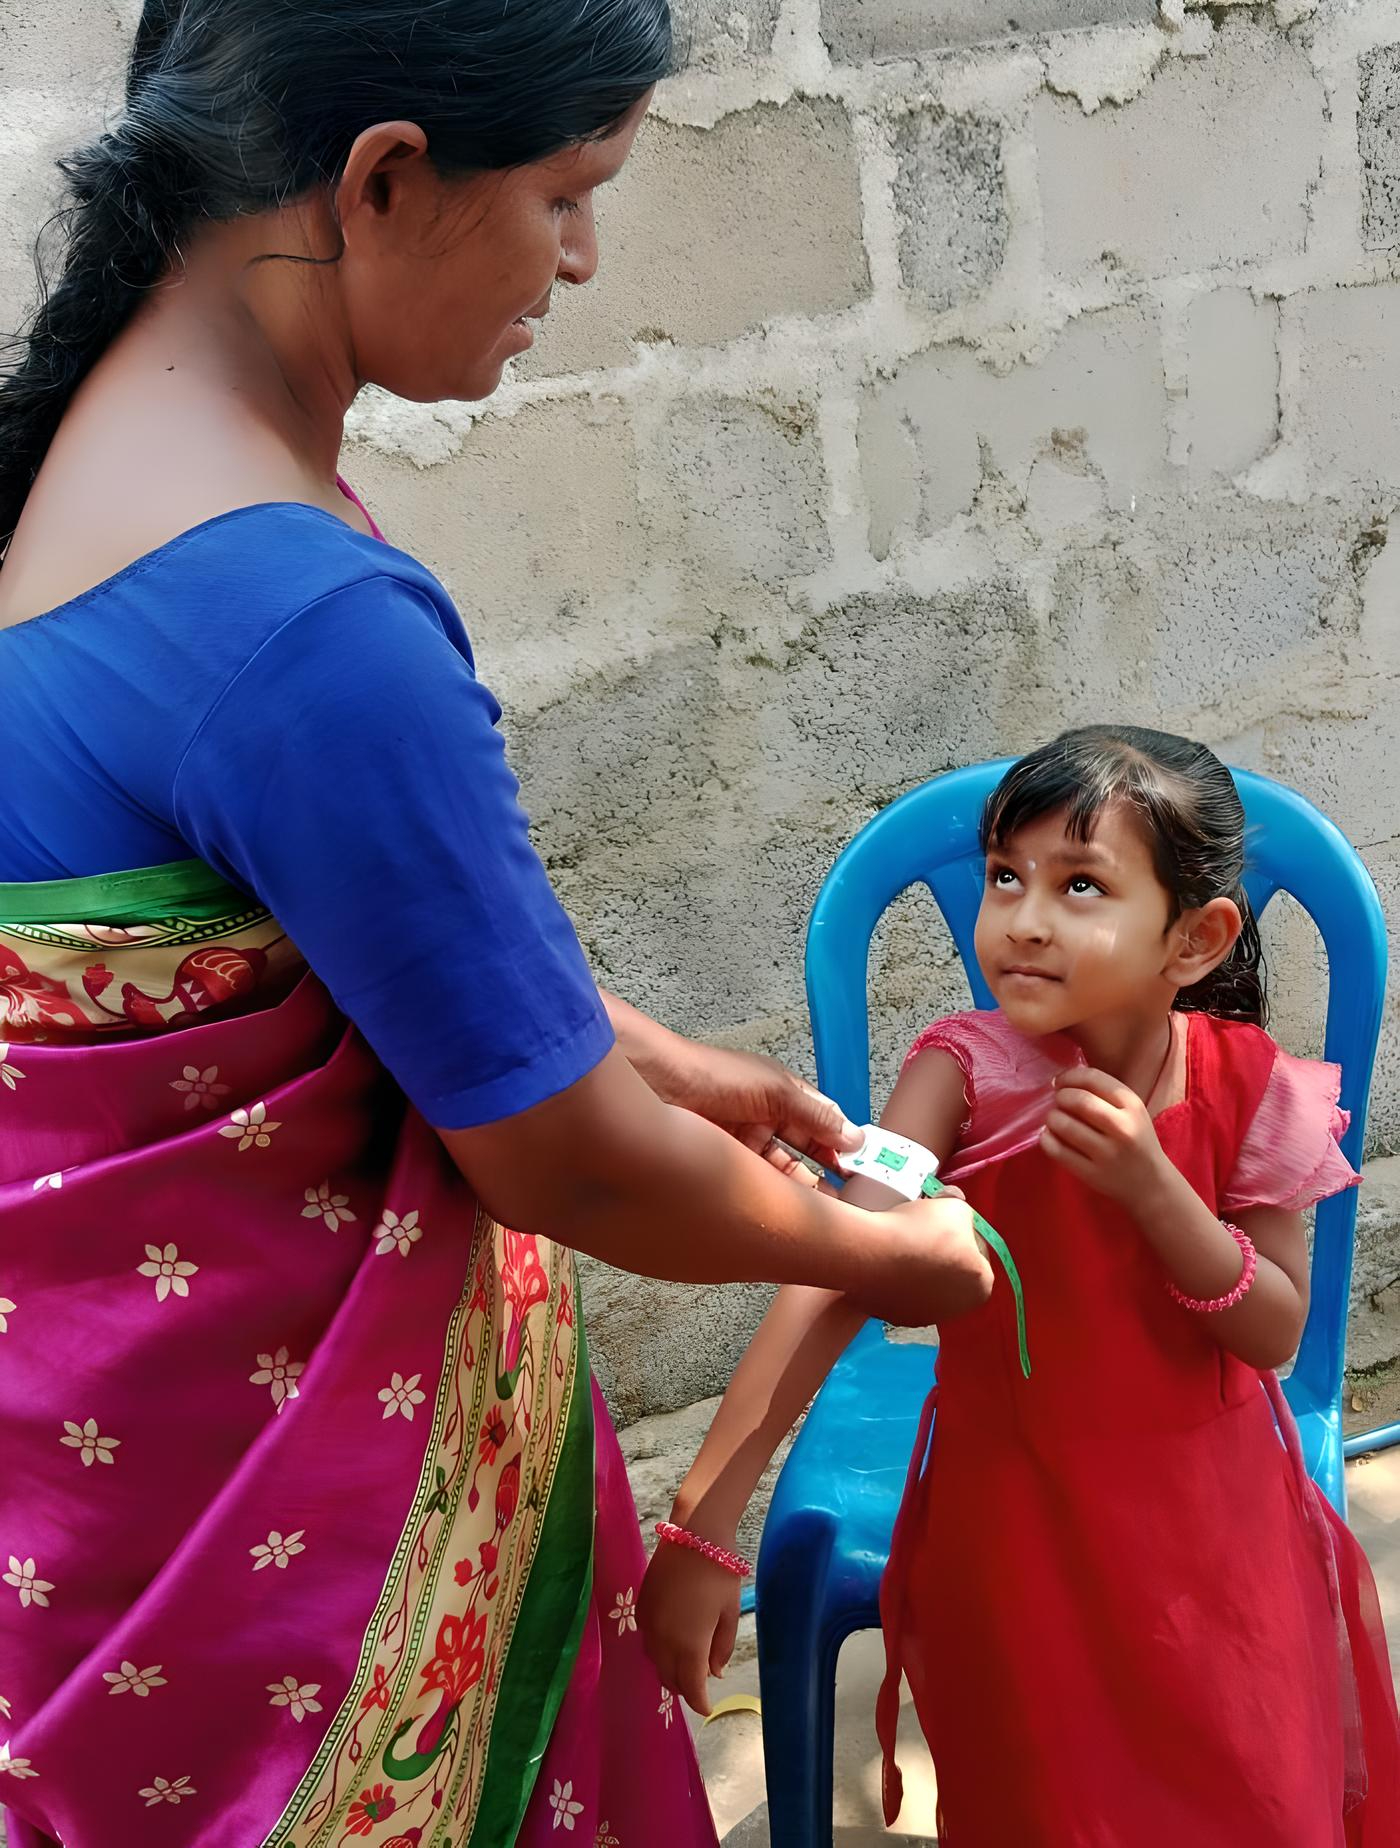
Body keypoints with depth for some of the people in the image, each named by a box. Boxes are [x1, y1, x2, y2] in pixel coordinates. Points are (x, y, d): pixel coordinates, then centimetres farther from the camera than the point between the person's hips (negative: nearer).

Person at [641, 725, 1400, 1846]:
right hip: (1014, 1508, -1)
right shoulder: (968, 1072, -18)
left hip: (1206, 1511, 2)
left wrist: (1148, 1185, -27)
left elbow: (1276, 1334, -9)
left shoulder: (1248, 1091, -13)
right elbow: (838, 1275, -27)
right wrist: (704, 1520, -34)